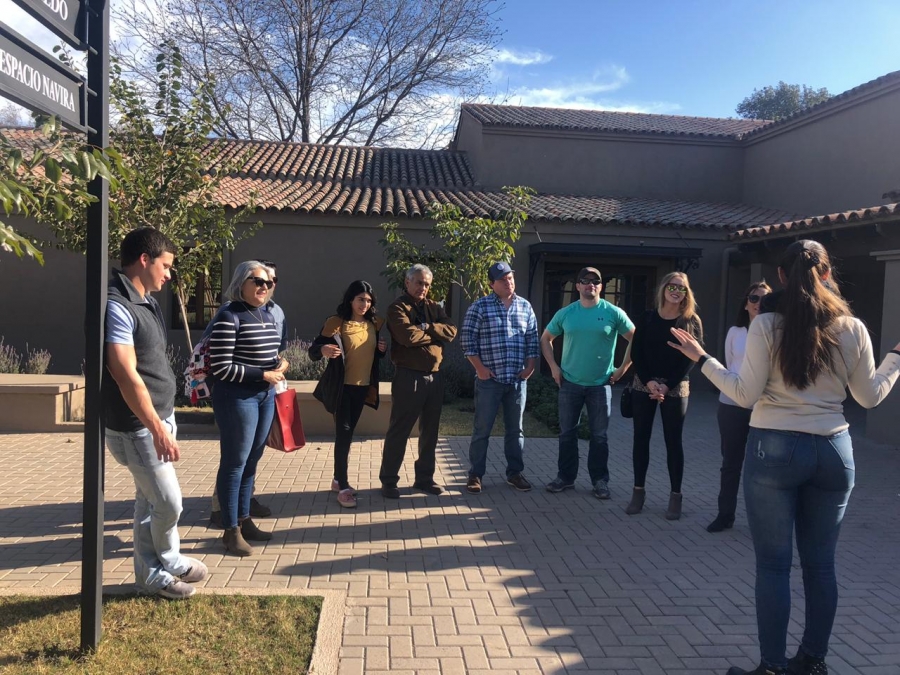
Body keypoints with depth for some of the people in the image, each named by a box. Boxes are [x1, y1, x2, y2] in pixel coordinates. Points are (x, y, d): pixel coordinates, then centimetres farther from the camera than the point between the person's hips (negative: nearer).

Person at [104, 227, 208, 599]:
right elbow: (125, 375, -26)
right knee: (169, 502, 2)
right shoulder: (117, 306, -21)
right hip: (137, 427, -9)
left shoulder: (146, 300, 10)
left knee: (150, 500, 17)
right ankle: (170, 561, 27)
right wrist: (157, 429, -25)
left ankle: (151, 574, 30)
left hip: (160, 416, 9)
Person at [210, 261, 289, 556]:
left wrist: (280, 363, 1)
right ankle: (231, 530, 12)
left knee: (252, 461, 15)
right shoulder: (229, 316, -14)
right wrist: (264, 375, -17)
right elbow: (221, 368, -18)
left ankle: (244, 521, 28)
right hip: (237, 397, -8)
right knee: (234, 463, 1)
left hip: (266, 396, 8)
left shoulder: (268, 315, 11)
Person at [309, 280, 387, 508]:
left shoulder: (373, 324, 5)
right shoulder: (336, 323, -13)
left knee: (348, 434, 15)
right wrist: (323, 350, -37)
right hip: (342, 387, -6)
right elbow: (313, 350, -15)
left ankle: (338, 480, 29)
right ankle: (343, 488, 1)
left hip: (363, 387, 6)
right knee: (343, 434, -6)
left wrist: (382, 349, -3)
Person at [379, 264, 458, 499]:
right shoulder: (397, 308, -5)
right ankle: (388, 480, 11)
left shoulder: (434, 307, 13)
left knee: (430, 431, 13)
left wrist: (426, 328, -14)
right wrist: (435, 333, -7)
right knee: (399, 431, 1)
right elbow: (408, 335, -22)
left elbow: (451, 331, -1)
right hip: (409, 377, -6)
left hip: (434, 376, 7)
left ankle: (424, 478, 26)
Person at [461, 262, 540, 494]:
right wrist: (479, 367, -11)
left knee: (515, 429, 12)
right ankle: (475, 474, 12)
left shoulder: (525, 306, 9)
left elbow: (532, 339, 12)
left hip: (518, 379, 4)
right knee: (482, 429, 2)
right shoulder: (480, 306, -4)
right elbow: (468, 339, -6)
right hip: (489, 379, -4)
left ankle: (514, 472, 23)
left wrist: (530, 366, 3)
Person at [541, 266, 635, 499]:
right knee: (567, 433, 9)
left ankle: (600, 480, 18)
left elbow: (635, 340, 0)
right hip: (570, 383, 2)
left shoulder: (613, 313, -5)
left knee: (599, 436, 6)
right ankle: (565, 476, 22)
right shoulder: (565, 313, 1)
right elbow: (545, 338, 12)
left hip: (600, 385, -2)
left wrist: (622, 369, -2)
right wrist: (553, 366, 3)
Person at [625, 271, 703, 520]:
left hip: (675, 389, -2)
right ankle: (638, 490, 15)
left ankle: (675, 495, 11)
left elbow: (690, 359, -6)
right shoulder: (648, 318, 5)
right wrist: (649, 381, -14)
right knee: (641, 438, 5)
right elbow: (636, 353, 0)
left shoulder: (692, 322, 0)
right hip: (644, 386, 2)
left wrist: (667, 386, -15)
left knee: (673, 442, 2)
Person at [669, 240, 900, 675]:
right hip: (833, 450, 4)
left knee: (773, 563, 5)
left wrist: (701, 358, -1)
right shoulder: (853, 328, 0)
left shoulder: (766, 325, -9)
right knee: (820, 562, 15)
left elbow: (746, 394, -9)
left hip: (775, 449, -3)